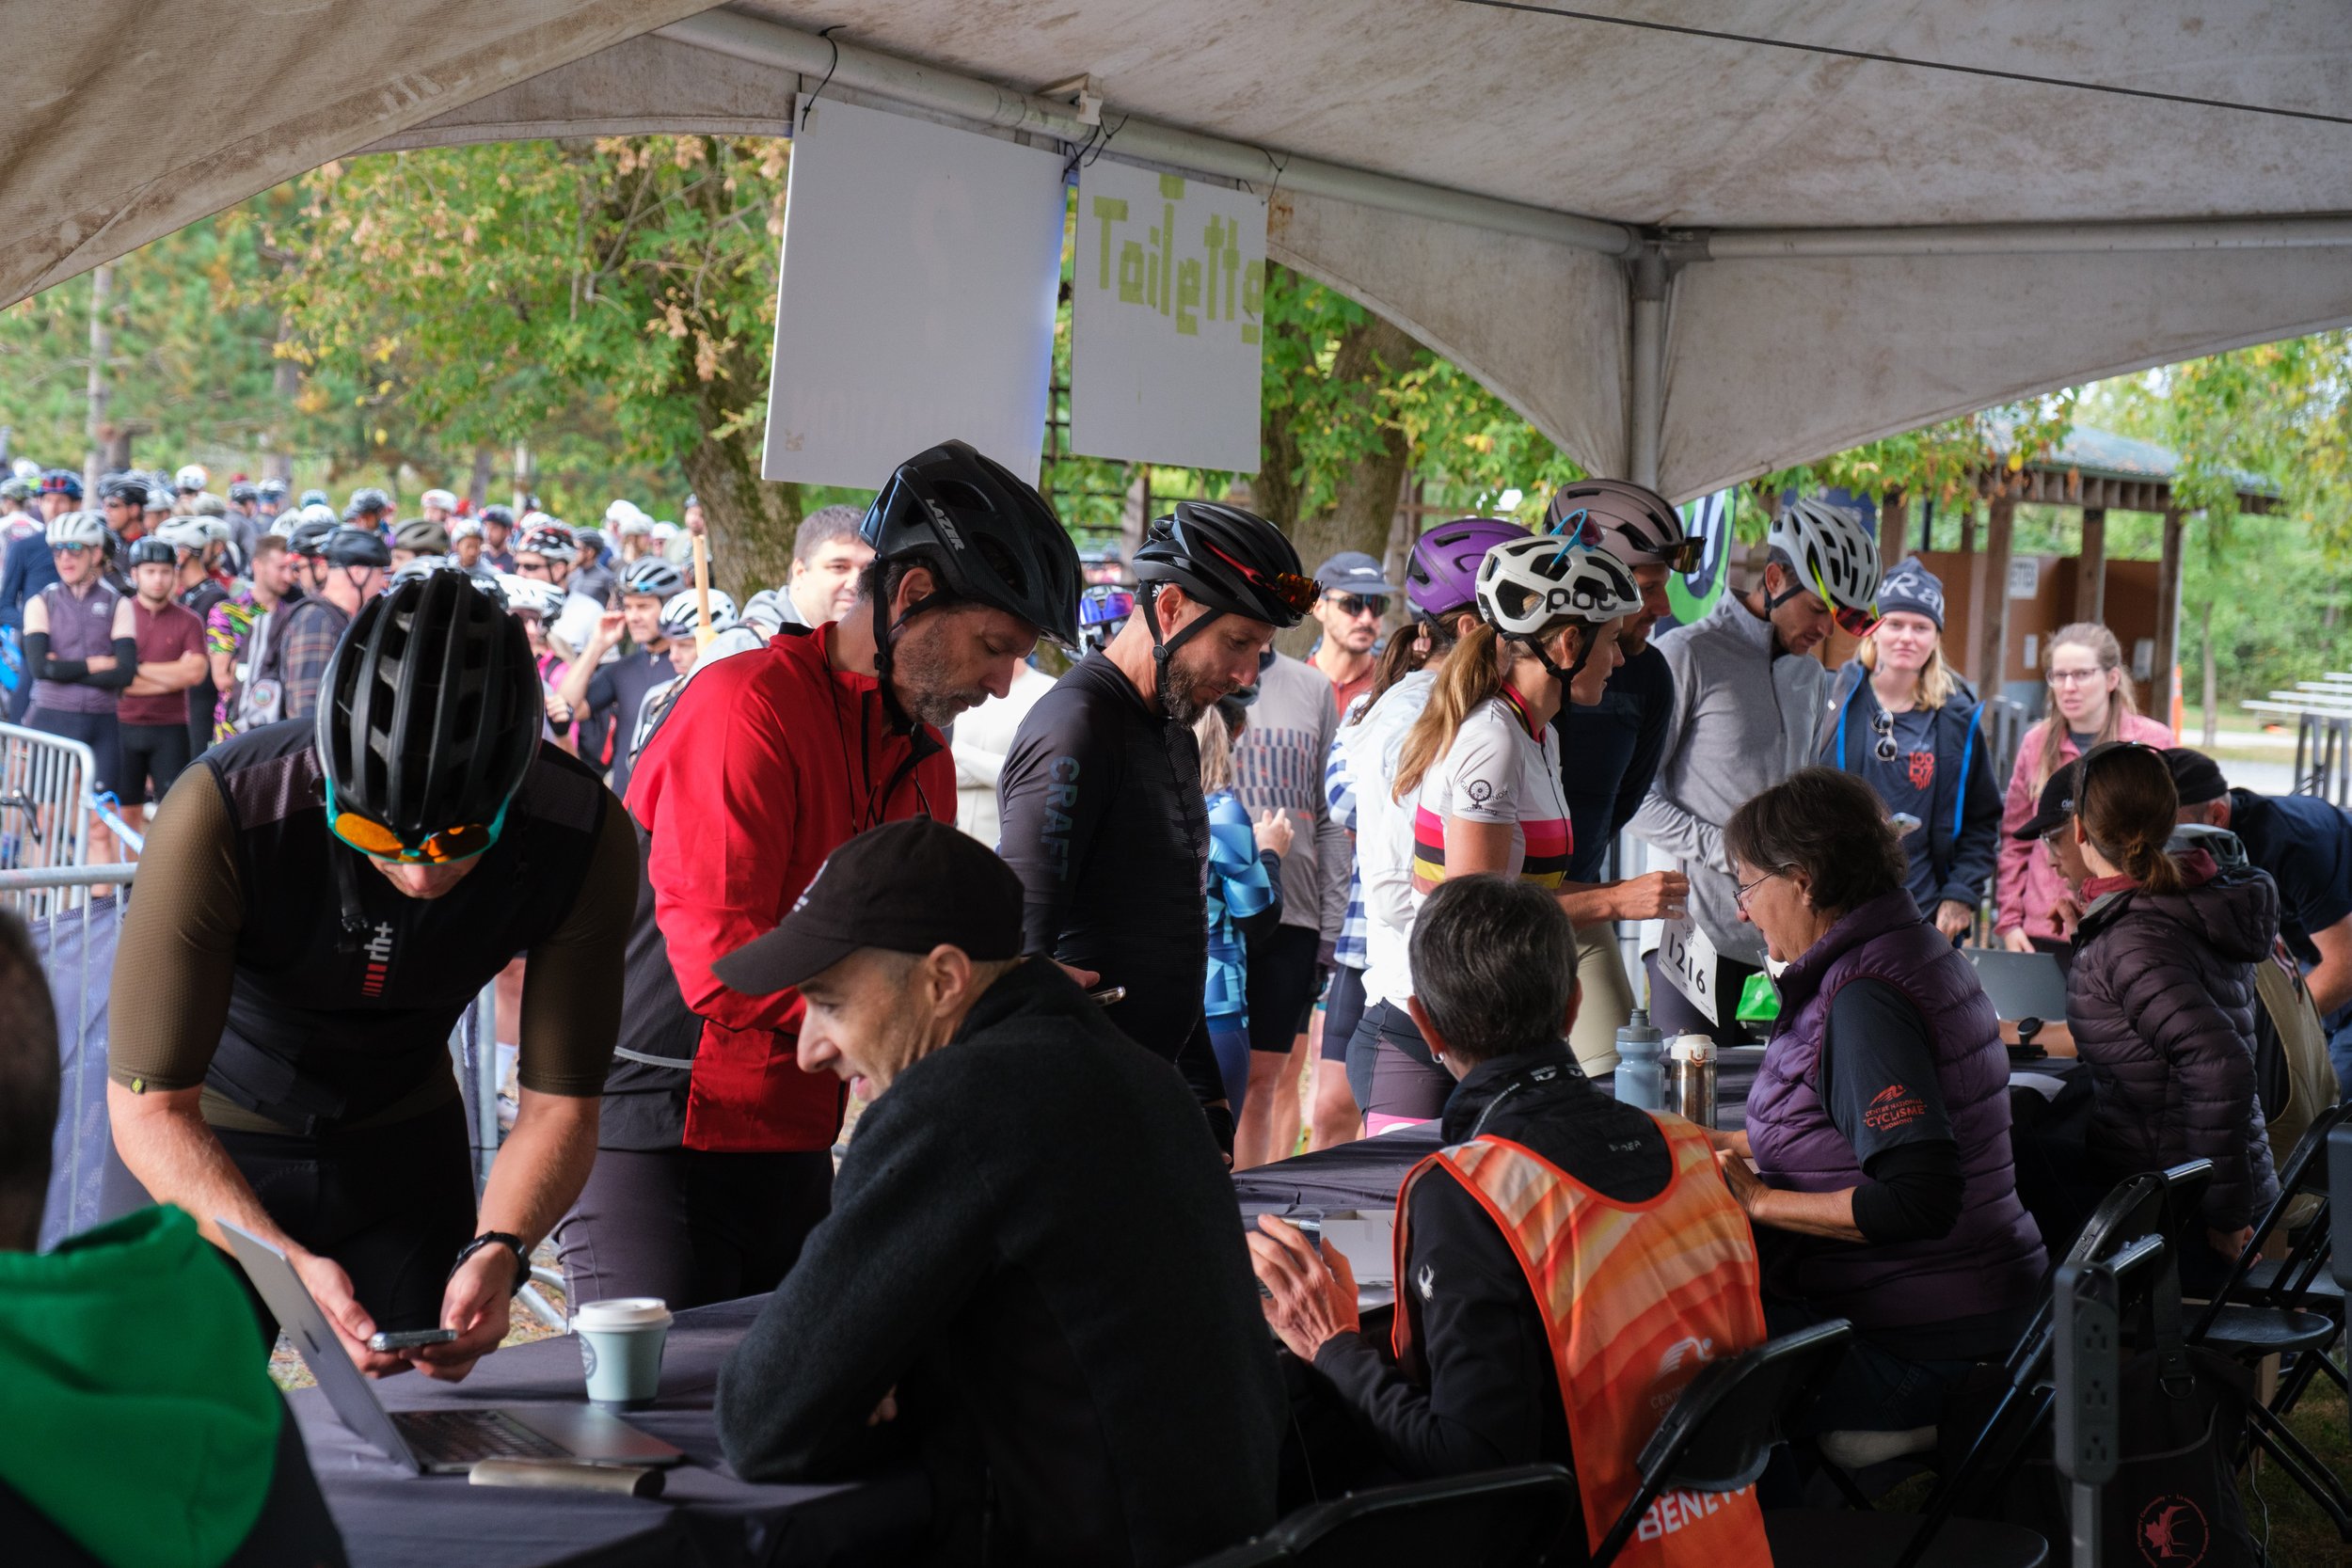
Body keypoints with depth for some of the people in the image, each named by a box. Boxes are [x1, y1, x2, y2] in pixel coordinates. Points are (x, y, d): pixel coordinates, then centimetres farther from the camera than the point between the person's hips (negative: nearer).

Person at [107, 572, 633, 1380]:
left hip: (407, 1149, 2)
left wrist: (499, 1247, -35)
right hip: (208, 1157, -2)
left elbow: (559, 1104, -15)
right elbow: (148, 1108, -28)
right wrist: (286, 1263, -43)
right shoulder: (220, 816, -34)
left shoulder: (583, 838, -26)